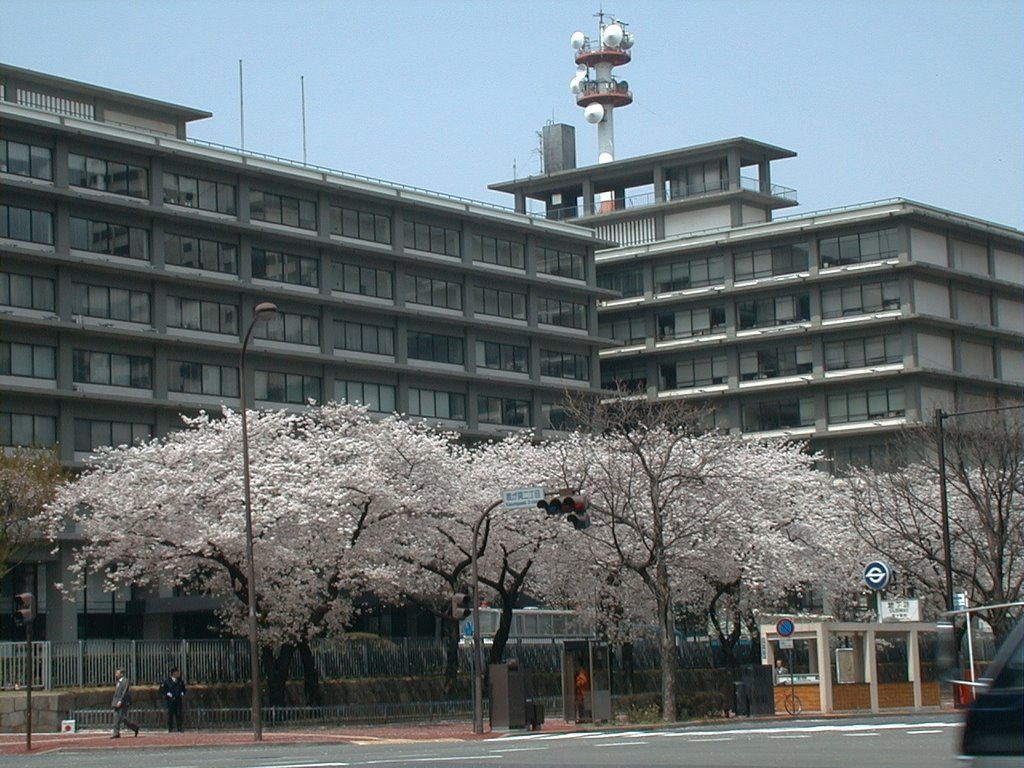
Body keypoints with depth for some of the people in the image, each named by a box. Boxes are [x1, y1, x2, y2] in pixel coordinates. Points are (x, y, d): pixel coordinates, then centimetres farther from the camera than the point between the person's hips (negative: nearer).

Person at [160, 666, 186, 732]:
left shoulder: (180, 681, 10)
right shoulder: (167, 681, -5)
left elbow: (183, 688, 25)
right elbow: (162, 689, -2)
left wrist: (182, 693, 7)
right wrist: (168, 694, -11)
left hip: (178, 699, 4)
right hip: (171, 700, -4)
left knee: (179, 714, -1)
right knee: (170, 714, -2)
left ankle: (179, 728, 3)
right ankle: (170, 729, 5)